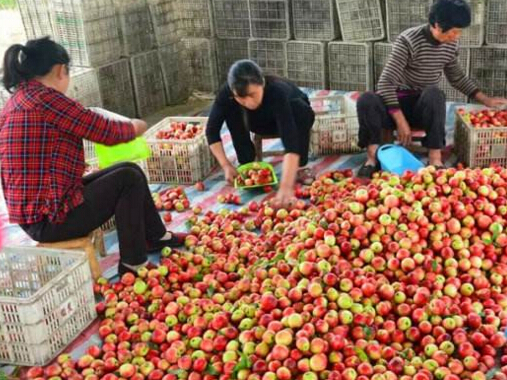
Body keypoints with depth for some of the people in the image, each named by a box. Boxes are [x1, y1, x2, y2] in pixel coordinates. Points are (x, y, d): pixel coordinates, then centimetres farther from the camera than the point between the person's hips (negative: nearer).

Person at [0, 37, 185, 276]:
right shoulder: (44, 98, -19)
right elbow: (106, 132, -15)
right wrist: (134, 128, 5)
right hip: (52, 219, -10)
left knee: (129, 170, 16)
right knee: (129, 178, 3)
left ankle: (156, 237, 30)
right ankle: (132, 265, 9)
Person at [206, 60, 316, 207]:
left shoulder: (277, 92, -43)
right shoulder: (227, 94, -34)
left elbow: (290, 141, -52)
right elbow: (212, 130, -23)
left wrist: (286, 186, -62)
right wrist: (226, 165, -33)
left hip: (291, 117, -2)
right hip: (261, 122, 3)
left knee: (301, 109, -36)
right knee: (231, 111, -26)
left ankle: (300, 167, -18)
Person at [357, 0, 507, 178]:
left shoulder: (451, 45, -1)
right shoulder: (408, 40, -18)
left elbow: (457, 77, 19)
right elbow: (386, 82, -23)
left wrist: (485, 99, 15)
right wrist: (401, 121, -29)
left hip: (426, 107, 3)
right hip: (398, 103, -3)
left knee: (434, 94, -36)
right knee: (366, 100, -36)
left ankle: (435, 160, -34)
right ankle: (373, 158, -31)